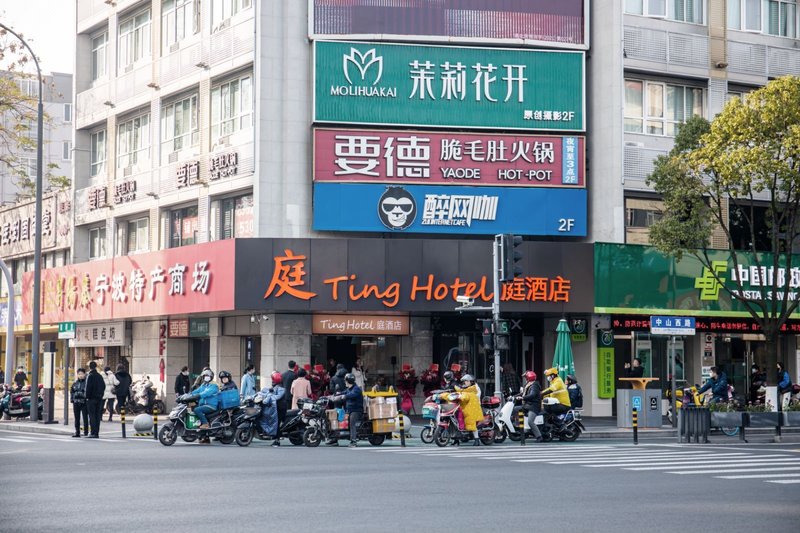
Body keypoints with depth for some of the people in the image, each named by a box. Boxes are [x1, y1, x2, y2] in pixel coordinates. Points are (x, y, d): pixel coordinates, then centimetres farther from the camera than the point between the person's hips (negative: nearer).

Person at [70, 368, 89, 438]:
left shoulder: (87, 382, -3)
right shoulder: (75, 383, 12)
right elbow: (71, 392, 18)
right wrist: (72, 400, 8)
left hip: (84, 402, -5)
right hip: (76, 403, 5)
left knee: (85, 417, -2)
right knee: (77, 418, 8)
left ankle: (86, 432, 4)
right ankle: (77, 432, 14)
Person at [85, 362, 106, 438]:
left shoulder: (90, 376, -10)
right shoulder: (100, 376, 11)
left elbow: (88, 387, -14)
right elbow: (103, 386, 15)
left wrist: (87, 396, -8)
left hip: (92, 398, -6)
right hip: (99, 398, 6)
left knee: (92, 415, -5)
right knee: (97, 416, 9)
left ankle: (93, 433, -10)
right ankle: (97, 433, 9)